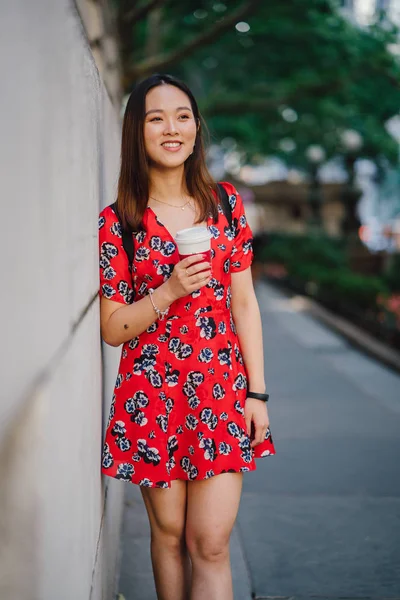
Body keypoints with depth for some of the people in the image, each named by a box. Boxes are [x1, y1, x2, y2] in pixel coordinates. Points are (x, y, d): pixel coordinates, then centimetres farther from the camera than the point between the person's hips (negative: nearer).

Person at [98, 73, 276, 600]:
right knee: (168, 534, 11)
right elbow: (112, 329, -2)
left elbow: (244, 304, 6)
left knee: (210, 544, -2)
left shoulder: (226, 202, 4)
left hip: (222, 389, 1)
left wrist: (256, 393, 1)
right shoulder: (117, 221, -3)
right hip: (152, 396, -1)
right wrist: (170, 291, -18)